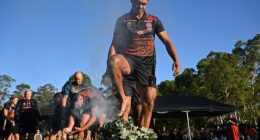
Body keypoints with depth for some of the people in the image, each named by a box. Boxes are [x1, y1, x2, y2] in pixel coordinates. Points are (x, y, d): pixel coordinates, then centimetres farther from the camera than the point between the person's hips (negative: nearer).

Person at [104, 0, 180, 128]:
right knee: (114, 60, -37)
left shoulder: (154, 20, 9)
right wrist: (110, 65, -13)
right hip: (129, 60, -1)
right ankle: (123, 98, -21)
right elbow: (114, 44, 1)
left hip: (147, 63, 2)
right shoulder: (122, 20, 6)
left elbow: (167, 42, 2)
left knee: (149, 101, -6)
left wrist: (176, 60, -14)